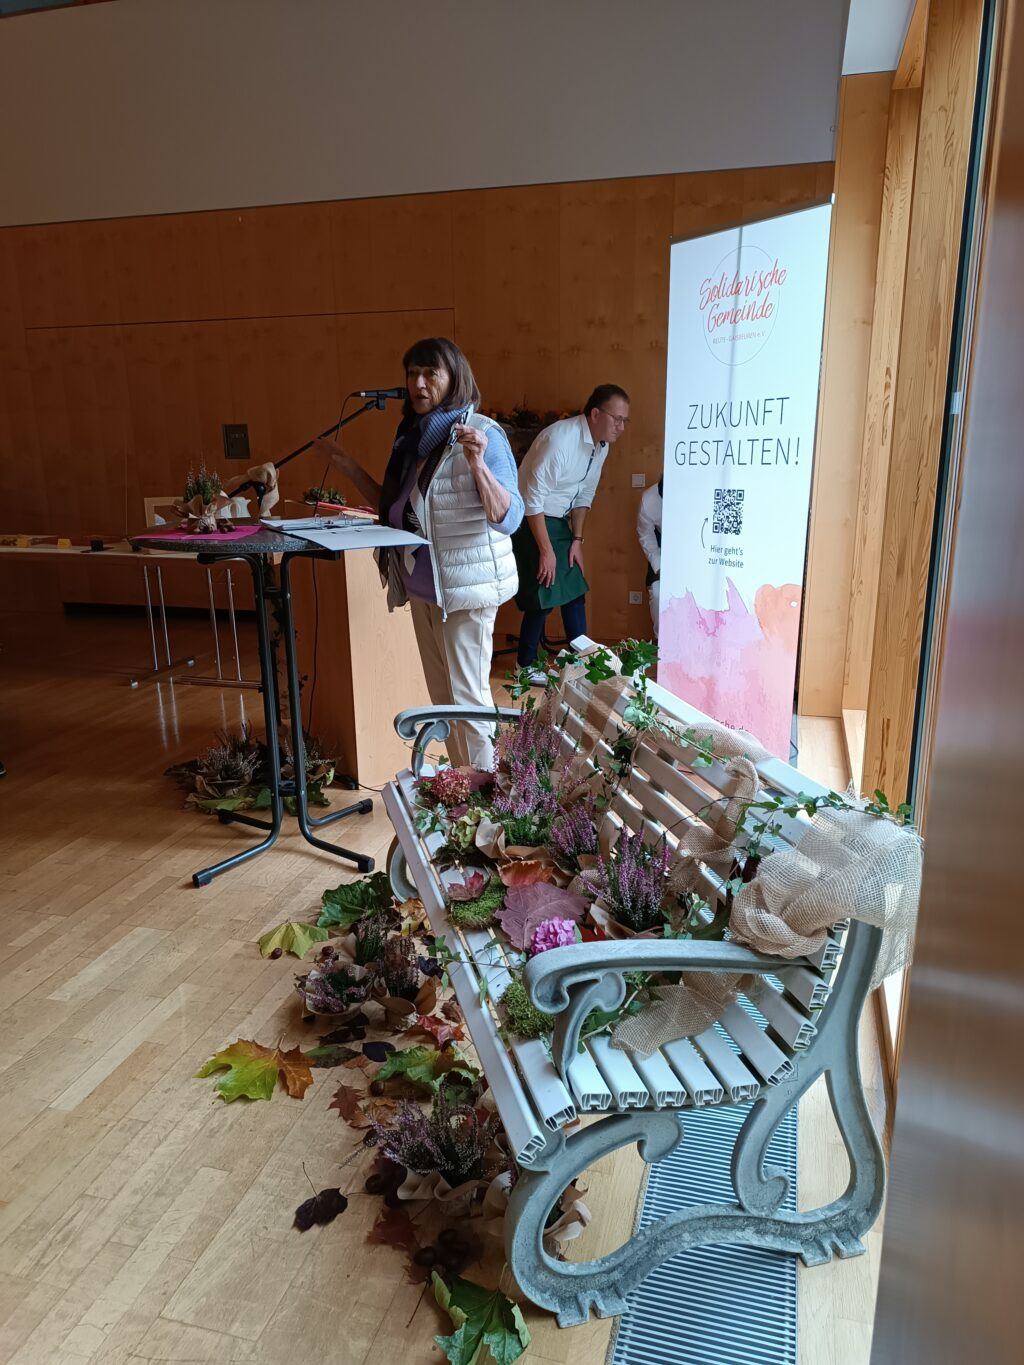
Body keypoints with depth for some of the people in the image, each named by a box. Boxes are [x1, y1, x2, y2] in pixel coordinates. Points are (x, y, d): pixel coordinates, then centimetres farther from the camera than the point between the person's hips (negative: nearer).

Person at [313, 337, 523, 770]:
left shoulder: (481, 433, -13)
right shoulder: (412, 435, 11)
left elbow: (509, 518, -21)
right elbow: (395, 508, 19)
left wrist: (478, 465, -34)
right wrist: (350, 467, 13)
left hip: (465, 588, -8)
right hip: (423, 586, 8)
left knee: (466, 698, -3)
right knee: (441, 697, 17)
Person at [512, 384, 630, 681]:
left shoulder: (602, 445, -1)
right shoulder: (559, 439, -27)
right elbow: (533, 499, -25)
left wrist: (576, 539, 5)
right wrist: (546, 550, -21)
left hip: (559, 522, 8)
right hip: (531, 521, -8)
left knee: (575, 590, 9)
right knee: (542, 596, -4)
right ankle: (526, 665, 13)